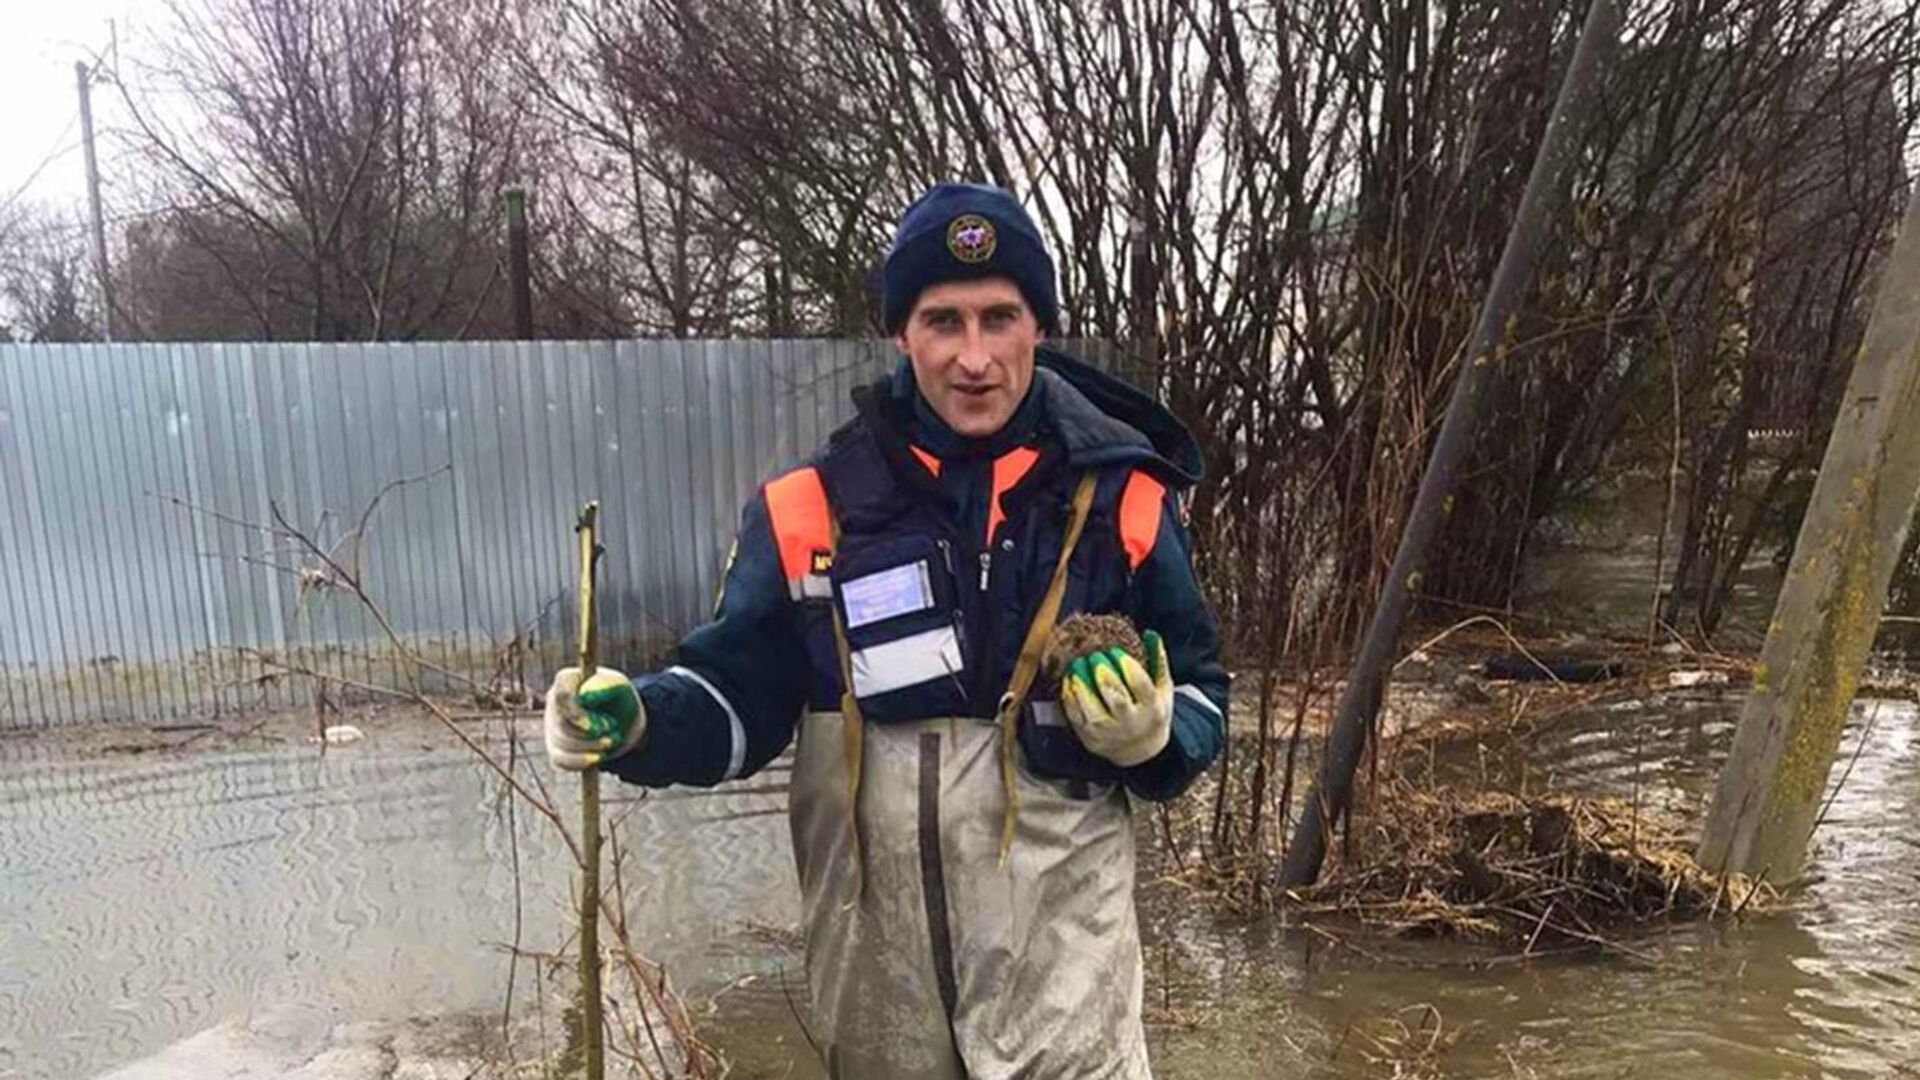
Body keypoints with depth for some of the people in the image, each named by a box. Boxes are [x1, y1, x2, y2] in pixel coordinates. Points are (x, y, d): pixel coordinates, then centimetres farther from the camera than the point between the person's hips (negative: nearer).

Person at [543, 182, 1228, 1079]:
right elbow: (739, 696, 2)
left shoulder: (1119, 498, -5)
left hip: (1058, 938, -1)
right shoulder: (813, 506, -5)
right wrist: (635, 723, -18)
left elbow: (1198, 694, 5)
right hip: (874, 948, 2)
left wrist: (1153, 733, -16)